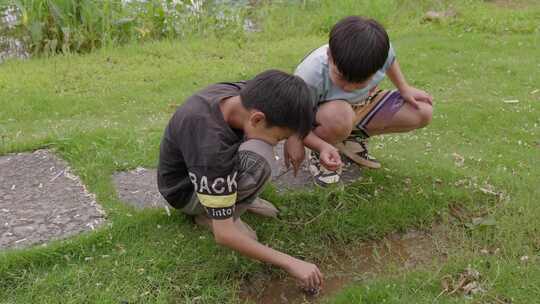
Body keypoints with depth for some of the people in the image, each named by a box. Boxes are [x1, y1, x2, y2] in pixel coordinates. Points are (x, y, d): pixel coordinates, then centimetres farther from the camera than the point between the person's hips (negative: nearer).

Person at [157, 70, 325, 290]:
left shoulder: (244, 94, -21)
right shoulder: (210, 145, -41)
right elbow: (223, 235, -34)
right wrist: (290, 263, -29)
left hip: (215, 165, 8)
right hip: (187, 190, -7)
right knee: (259, 160, -34)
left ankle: (233, 193, 0)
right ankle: (209, 214, -9)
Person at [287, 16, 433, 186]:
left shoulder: (380, 51, -26)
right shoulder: (310, 76, -38)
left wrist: (404, 89, 5)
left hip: (363, 105, 6)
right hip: (318, 116, -5)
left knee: (423, 112, -7)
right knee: (340, 116, -43)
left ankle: (354, 137, 9)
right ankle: (319, 155, -6)